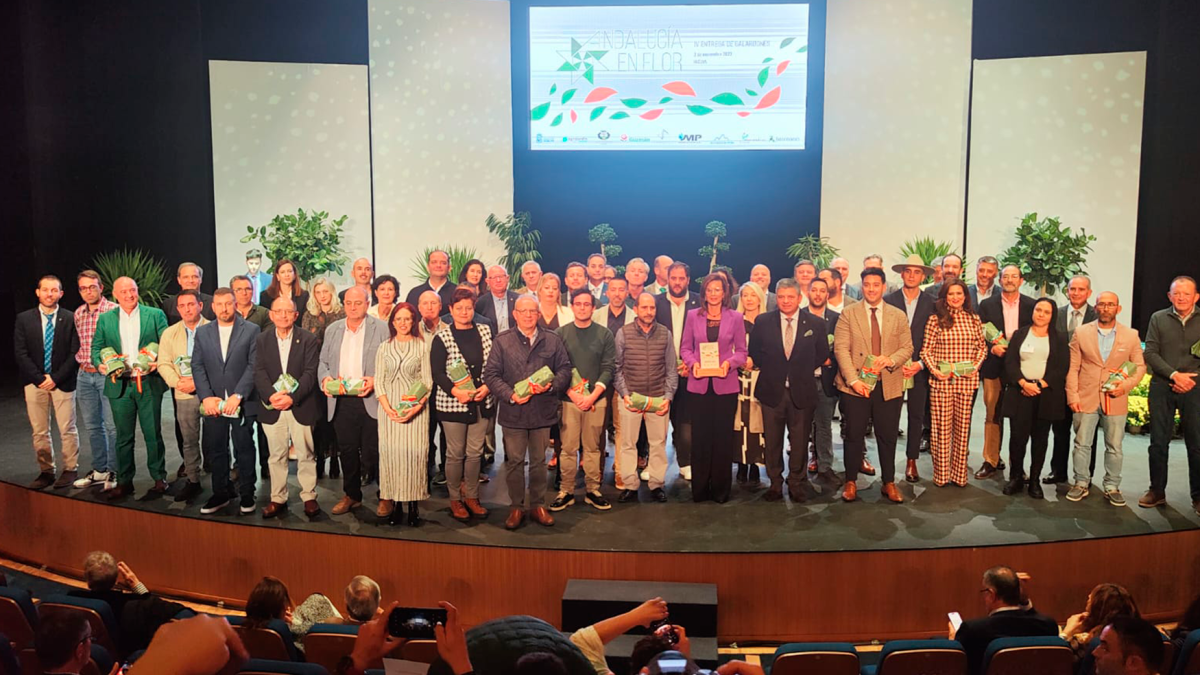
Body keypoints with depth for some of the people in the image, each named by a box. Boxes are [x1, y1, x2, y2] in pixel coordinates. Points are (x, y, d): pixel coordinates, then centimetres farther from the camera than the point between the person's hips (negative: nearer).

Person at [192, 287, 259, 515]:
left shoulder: (252, 330, -1)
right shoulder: (202, 332, 9)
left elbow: (254, 366, -7)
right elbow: (197, 366, 5)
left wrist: (238, 396, -15)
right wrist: (206, 397, -7)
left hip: (242, 402, -3)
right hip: (213, 403, 3)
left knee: (244, 449, 6)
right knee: (216, 450, 9)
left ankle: (246, 495, 17)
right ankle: (220, 494, 21)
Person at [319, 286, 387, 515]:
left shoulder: (381, 329, -1)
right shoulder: (332, 330, 14)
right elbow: (323, 362, 18)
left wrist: (375, 381, -19)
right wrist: (325, 378, -2)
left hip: (370, 400, -4)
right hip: (341, 401, 4)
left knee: (373, 451, -2)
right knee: (347, 450, 10)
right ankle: (351, 495, 23)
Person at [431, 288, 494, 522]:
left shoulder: (485, 332, 6)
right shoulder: (442, 338, -4)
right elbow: (437, 373, -8)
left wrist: (487, 386, -10)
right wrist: (455, 391, -21)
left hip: (481, 402, 3)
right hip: (453, 403, -3)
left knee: (475, 452, 10)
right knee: (455, 454, 5)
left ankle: (471, 497, 22)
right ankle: (455, 500, 18)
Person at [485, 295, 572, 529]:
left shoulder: (553, 340, 5)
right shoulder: (502, 341, 1)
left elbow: (565, 370, 5)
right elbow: (490, 374, -3)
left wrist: (550, 386, -15)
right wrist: (510, 395, -16)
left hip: (542, 411, 1)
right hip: (513, 412, -1)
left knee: (539, 461, 11)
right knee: (514, 461, 7)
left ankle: (537, 505, 23)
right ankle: (516, 507, 19)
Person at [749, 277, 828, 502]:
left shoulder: (816, 324, 0)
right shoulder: (763, 322, 1)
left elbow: (822, 355, 8)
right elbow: (754, 352, 9)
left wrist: (804, 371, 3)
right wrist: (769, 370, 2)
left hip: (802, 391, 0)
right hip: (772, 390, 1)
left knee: (800, 441, 7)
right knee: (772, 441, 8)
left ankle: (797, 484, 22)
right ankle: (775, 483, 21)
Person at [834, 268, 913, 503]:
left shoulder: (898, 316, 9)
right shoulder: (849, 314, 1)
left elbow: (907, 347, 8)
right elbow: (841, 348, -5)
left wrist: (891, 359, -15)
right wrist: (853, 379, -16)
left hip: (889, 385, 2)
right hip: (856, 384, -2)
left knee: (888, 437, 6)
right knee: (854, 435, 3)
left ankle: (889, 483, 20)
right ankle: (850, 482, 16)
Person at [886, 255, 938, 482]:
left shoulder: (932, 303, 5)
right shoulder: (888, 300, 2)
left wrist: (920, 364, -8)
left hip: (920, 368, 1)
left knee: (917, 416, 5)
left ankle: (911, 461, 14)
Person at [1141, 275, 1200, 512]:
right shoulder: (1158, 318, 5)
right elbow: (1150, 353, -1)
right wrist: (1174, 375, -12)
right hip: (1162, 388, 1)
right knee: (1158, 442, 7)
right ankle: (1157, 491, 17)